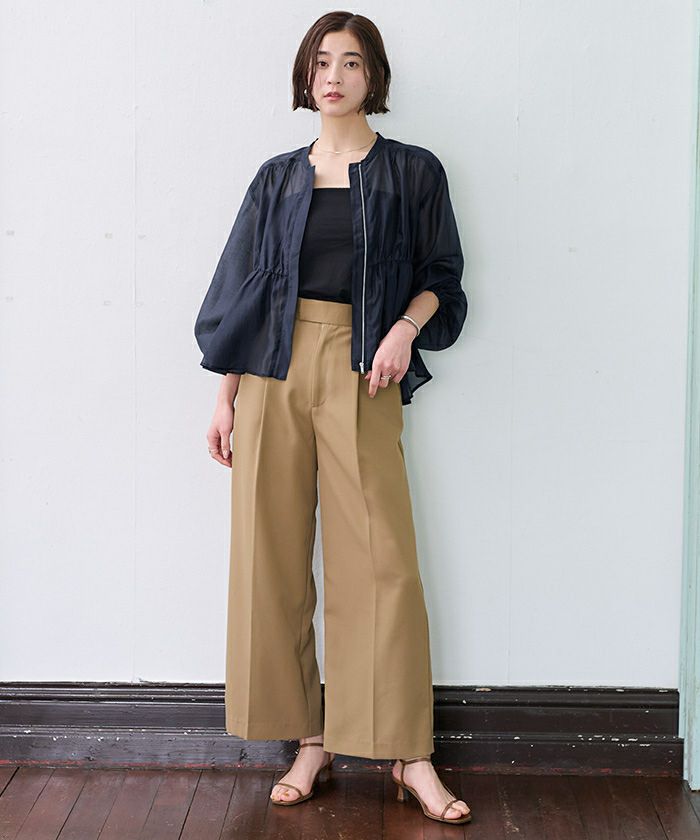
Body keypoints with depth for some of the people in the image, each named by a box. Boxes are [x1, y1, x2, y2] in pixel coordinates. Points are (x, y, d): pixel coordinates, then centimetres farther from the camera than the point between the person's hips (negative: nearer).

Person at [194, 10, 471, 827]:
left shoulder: (411, 171, 8)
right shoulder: (277, 179, 14)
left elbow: (440, 275, 10)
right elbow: (242, 286, 12)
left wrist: (407, 327, -11)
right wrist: (224, 397, 6)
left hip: (360, 372, -2)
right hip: (274, 368, 3)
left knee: (382, 557, -7)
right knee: (273, 558, 1)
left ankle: (410, 756, 1)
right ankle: (309, 741, 12)